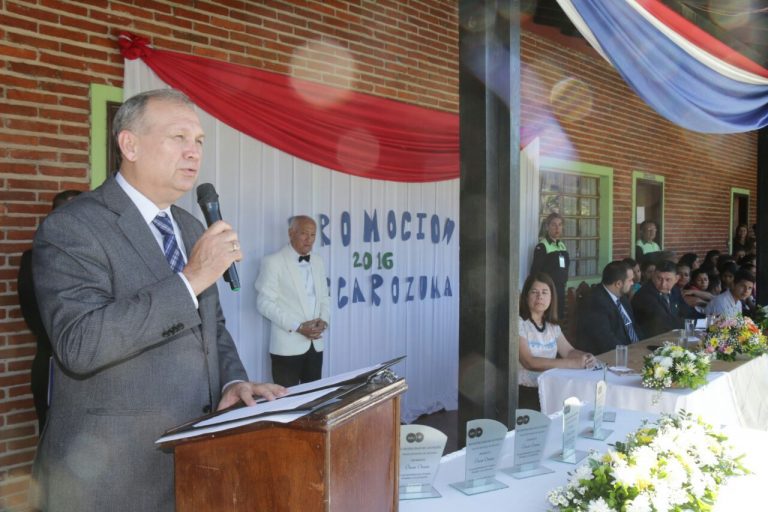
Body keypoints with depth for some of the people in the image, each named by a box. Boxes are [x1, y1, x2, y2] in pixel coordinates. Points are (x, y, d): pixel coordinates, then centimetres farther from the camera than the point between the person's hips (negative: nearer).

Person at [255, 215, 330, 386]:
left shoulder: (318, 261, 12)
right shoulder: (273, 262, -7)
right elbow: (265, 303, -12)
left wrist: (323, 320, -4)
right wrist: (297, 327, -17)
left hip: (315, 344, 6)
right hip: (288, 346, -6)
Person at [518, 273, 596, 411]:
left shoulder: (552, 325, 12)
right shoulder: (518, 323, -11)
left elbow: (569, 351, 12)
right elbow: (529, 362, -21)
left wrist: (586, 357, -12)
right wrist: (572, 363, -23)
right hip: (524, 392, -7)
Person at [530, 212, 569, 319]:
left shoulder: (562, 245, 13)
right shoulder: (542, 246, -10)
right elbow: (535, 270, -12)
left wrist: (563, 282, 18)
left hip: (560, 289, 7)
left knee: (560, 316, 9)